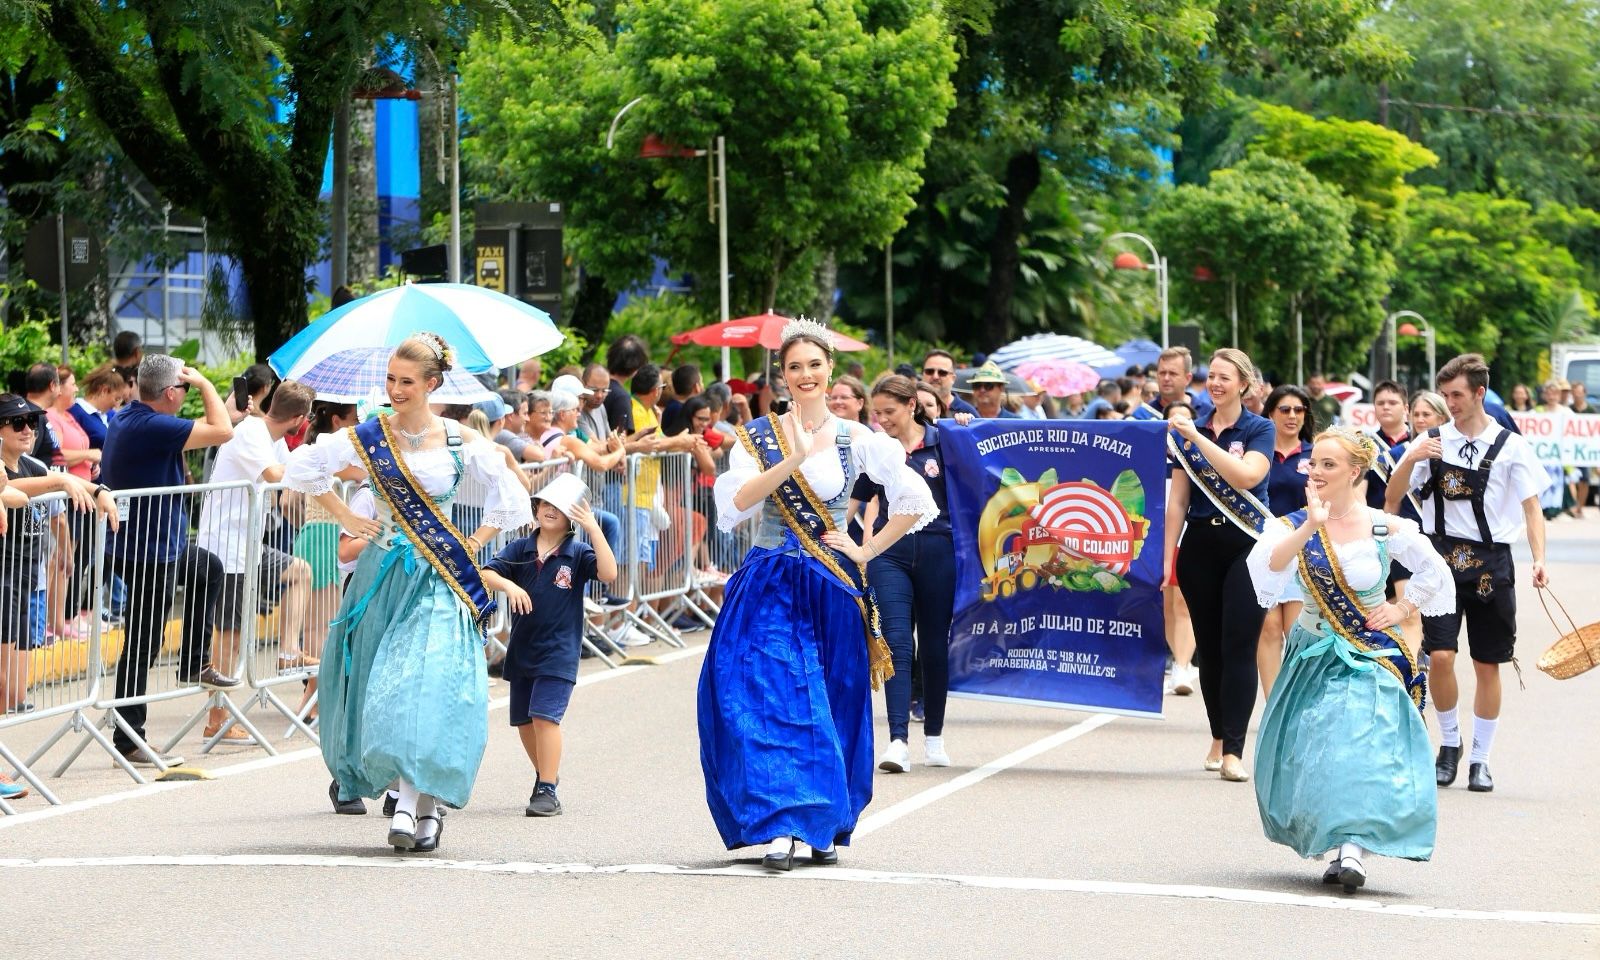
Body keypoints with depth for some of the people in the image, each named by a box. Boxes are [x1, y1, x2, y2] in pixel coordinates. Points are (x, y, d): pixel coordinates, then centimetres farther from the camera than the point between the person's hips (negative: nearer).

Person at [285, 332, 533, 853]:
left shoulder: (460, 442, 0)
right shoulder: (368, 437, 1)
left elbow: (510, 500, 8)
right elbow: (301, 468, 11)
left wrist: (471, 547, 2)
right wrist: (344, 517, 8)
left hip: (438, 576, -2)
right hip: (383, 573, 2)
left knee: (427, 685, -13)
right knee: (376, 688, 0)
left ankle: (413, 803, -11)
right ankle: (424, 805, 11)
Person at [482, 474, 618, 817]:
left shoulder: (577, 554, -5)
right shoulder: (521, 549, 3)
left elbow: (608, 573, -22)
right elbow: (486, 574, -6)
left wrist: (593, 530, -26)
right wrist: (509, 585, -27)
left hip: (558, 651, -5)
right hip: (521, 648, 5)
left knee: (545, 716, -16)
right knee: (523, 721, 14)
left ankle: (547, 791, -13)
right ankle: (546, 774, 36)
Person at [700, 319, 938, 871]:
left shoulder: (856, 440, 3)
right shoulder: (759, 437, 3)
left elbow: (915, 501, 4)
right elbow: (737, 503, -13)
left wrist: (867, 552, 0)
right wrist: (792, 460, -21)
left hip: (832, 589, 1)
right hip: (770, 590, -1)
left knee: (833, 705, 4)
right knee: (772, 699, -11)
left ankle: (825, 828, 15)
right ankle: (780, 828, -13)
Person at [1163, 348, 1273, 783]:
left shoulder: (1259, 429, 0)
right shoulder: (1189, 429, 8)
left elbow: (1246, 476, -19)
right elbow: (1178, 499, 8)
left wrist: (1199, 438, -21)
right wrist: (1166, 555, 4)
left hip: (1245, 546, -3)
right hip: (1200, 545, 3)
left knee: (1239, 646, -10)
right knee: (1208, 646, 7)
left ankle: (1233, 750, -13)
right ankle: (1218, 738, 20)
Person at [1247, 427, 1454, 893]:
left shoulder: (1386, 529, -7)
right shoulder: (1294, 525, -4)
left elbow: (1434, 571, 9)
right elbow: (1267, 565, -26)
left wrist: (1402, 609, 0)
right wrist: (1311, 526, -32)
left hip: (1370, 659, -3)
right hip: (1313, 656, 3)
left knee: (1362, 749, -18)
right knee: (1304, 751, 1)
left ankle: (1353, 849, -18)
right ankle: (1342, 848, 17)